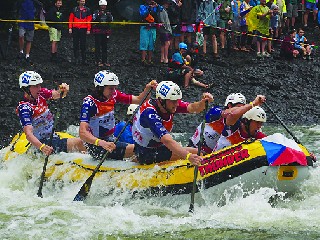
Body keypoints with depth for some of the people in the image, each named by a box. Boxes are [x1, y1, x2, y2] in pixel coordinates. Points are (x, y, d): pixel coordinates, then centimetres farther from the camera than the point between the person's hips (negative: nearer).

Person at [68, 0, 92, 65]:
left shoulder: (87, 10, 6)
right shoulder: (74, 9, 8)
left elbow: (89, 20, 4)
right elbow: (71, 19, 8)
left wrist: (88, 29, -2)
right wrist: (70, 28, 0)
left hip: (83, 29, -1)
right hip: (75, 29, 1)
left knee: (83, 45, 0)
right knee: (76, 45, 1)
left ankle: (83, 59, 4)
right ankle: (76, 58, 5)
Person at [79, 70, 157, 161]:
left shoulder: (114, 95, 0)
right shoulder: (89, 103, -20)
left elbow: (139, 100, 5)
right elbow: (83, 133, -29)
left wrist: (147, 88, -16)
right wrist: (102, 143, -45)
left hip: (110, 140, 8)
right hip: (96, 146, -8)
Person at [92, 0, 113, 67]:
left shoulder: (108, 13, 12)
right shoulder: (96, 12, 1)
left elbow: (111, 20, 0)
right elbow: (94, 19, -13)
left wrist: (108, 15, -17)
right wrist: (99, 14, -24)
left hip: (106, 32, 4)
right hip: (98, 32, -4)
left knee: (105, 47, 8)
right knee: (98, 47, -4)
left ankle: (105, 61, 12)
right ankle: (98, 61, -3)